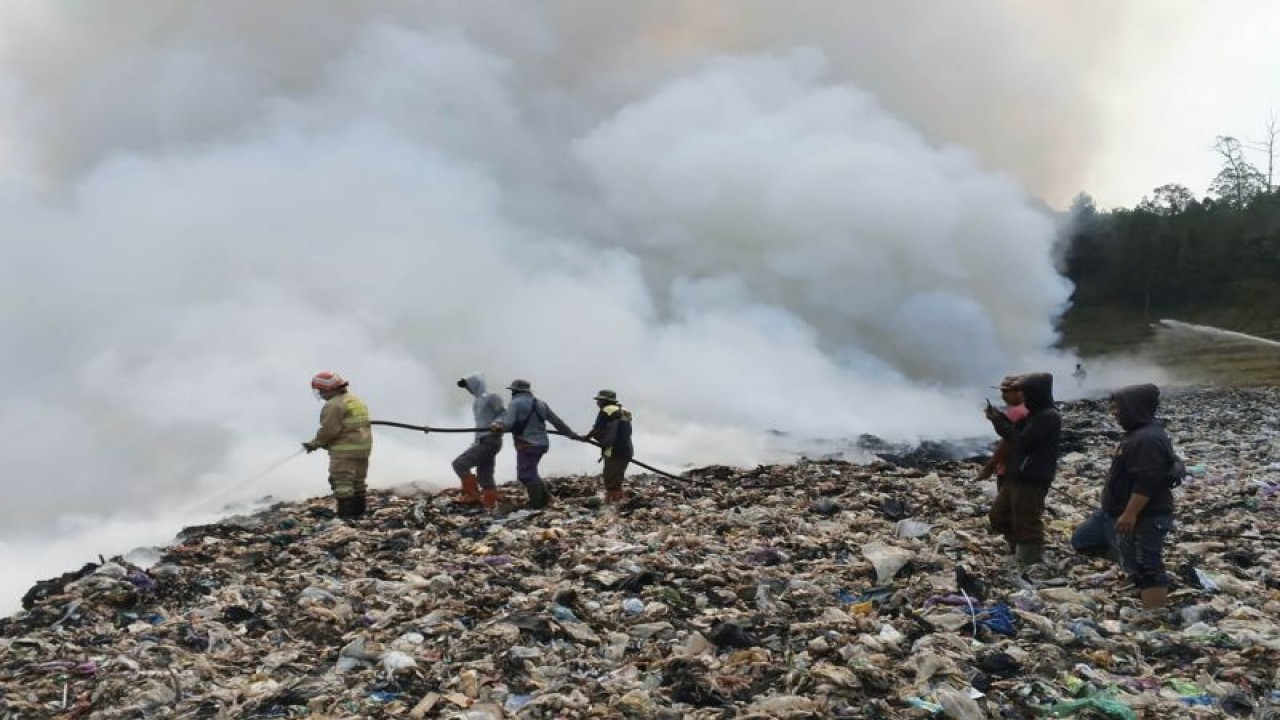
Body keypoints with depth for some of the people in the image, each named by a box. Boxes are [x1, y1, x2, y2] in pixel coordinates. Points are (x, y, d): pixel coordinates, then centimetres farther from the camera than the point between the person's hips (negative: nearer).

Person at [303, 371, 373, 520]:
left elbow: (329, 430, -18)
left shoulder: (333, 405, -14)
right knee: (358, 482, 16)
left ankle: (346, 515, -7)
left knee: (342, 483, -5)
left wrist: (314, 444, -5)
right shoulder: (357, 401, 16)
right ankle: (359, 512, 22)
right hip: (363, 447, 9)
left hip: (344, 450, -9)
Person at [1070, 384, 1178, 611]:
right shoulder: (1138, 433, 13)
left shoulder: (1149, 439, -23)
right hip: (1116, 511, 11)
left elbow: (1146, 483, -29)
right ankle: (1129, 555, 20)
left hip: (1143, 518, -11)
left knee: (1144, 567, -8)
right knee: (1082, 540, 16)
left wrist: (1130, 514, -30)